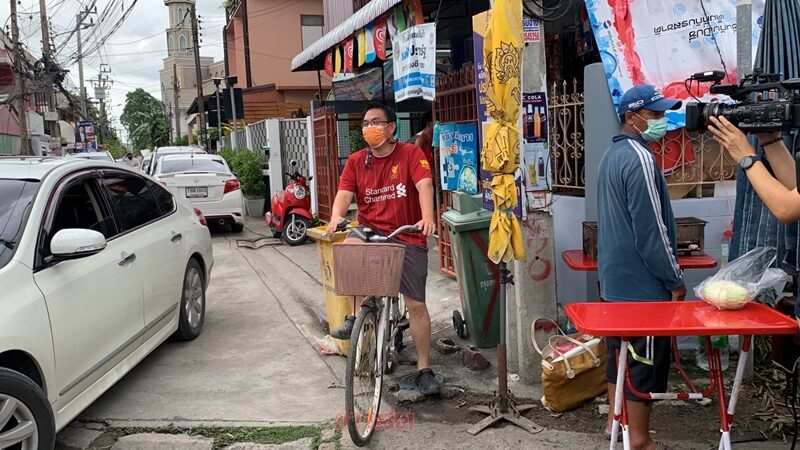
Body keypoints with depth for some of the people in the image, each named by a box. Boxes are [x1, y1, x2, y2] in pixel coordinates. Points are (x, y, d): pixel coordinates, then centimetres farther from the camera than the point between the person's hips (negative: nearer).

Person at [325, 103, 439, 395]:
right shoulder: (356, 161, 5)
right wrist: (336, 217, -29)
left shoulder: (410, 154, -5)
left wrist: (427, 217, -38)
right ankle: (355, 316, -16)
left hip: (408, 238, -2)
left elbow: (424, 186, -20)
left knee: (416, 304, -2)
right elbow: (344, 194, -7)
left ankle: (424, 369, 14)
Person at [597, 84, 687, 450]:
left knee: (620, 351, 18)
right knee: (645, 360, 0)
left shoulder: (613, 153, 12)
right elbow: (651, 229, -22)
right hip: (641, 282, -10)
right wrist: (674, 279, -13)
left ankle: (616, 420, 30)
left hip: (616, 277, 10)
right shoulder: (640, 158, -20)